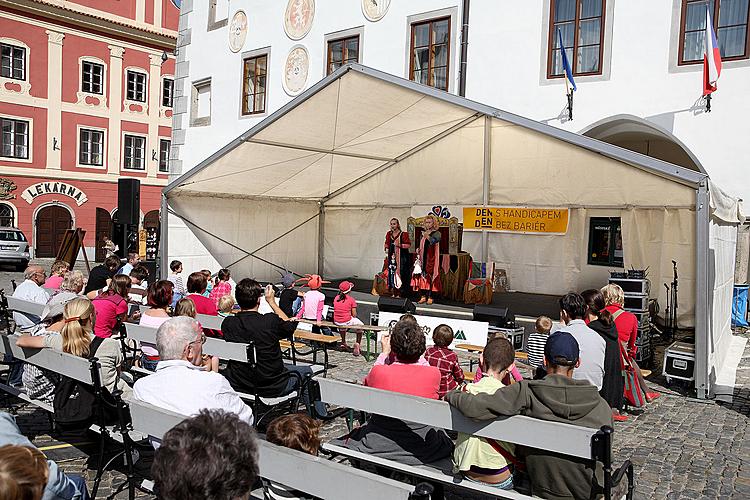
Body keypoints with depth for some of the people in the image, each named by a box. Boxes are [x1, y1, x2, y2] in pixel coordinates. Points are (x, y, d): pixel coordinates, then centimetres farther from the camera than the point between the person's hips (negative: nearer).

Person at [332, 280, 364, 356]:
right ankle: (358, 344, 16)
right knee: (360, 325, 22)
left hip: (336, 321, 5)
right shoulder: (351, 300, -11)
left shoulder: (336, 298, 2)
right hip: (347, 322, -5)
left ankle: (343, 343, 49)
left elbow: (336, 311, 12)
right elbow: (354, 314, -9)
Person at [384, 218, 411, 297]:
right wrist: (386, 248, 7)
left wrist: (400, 245, -18)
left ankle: (398, 293, -4)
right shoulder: (389, 234, 12)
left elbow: (408, 244, -7)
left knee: (399, 274, -9)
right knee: (391, 274, 2)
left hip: (401, 257, -5)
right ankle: (393, 293, 9)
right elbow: (386, 244, 25)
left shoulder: (403, 234, -6)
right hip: (391, 257, 5)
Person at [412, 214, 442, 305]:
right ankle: (423, 296, 5)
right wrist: (418, 251, 12)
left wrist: (427, 236, -41)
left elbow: (434, 240, -25)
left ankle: (430, 297, -4)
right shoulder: (423, 233, 17)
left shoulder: (437, 233, -1)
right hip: (423, 259, 5)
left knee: (430, 277, -7)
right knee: (422, 276, 0)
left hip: (432, 259, -5)